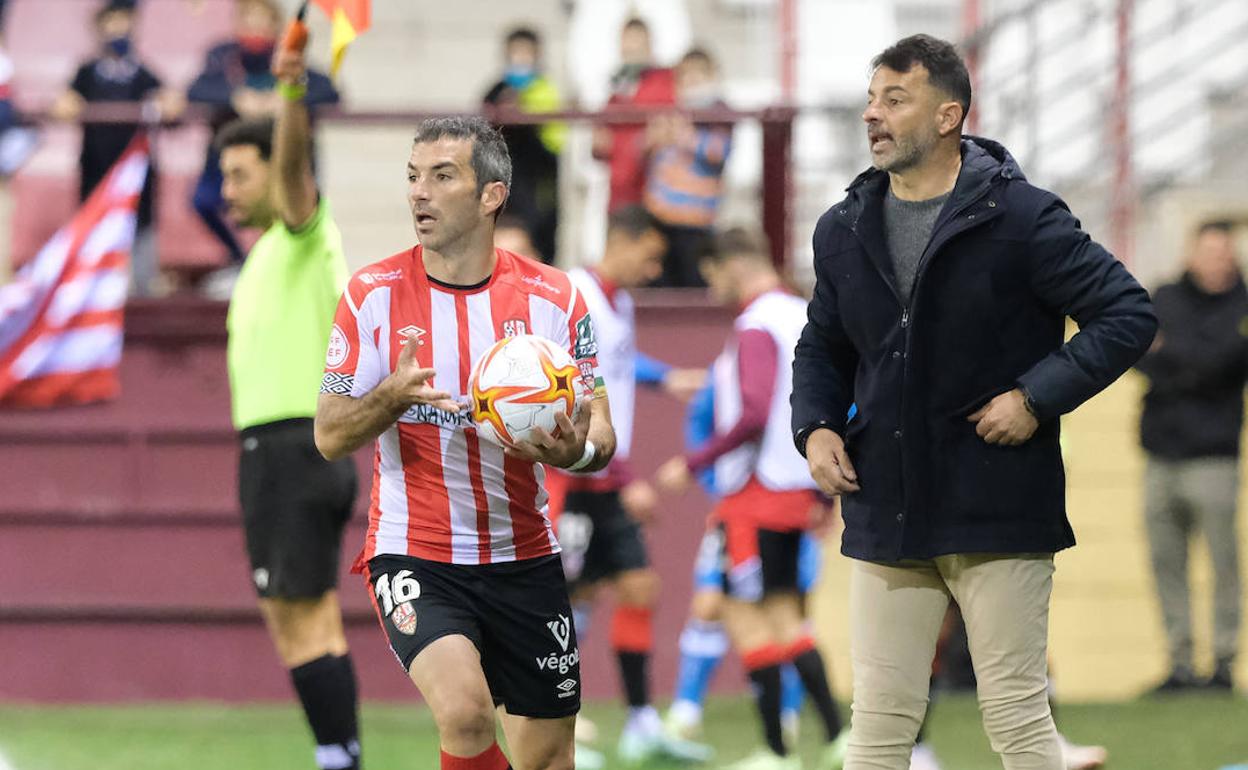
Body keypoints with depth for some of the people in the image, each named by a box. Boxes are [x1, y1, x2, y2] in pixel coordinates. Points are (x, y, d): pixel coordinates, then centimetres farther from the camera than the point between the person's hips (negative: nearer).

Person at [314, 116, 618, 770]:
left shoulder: (553, 298, -1)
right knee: (464, 712, -28)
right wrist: (392, 396, -24)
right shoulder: (373, 295, -4)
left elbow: (600, 431, 3)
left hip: (524, 559, 3)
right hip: (414, 556, -3)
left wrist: (574, 449, -21)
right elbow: (329, 436, -3)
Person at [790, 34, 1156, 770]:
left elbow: (1129, 315, -8)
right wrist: (816, 426, 4)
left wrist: (1037, 398, -15)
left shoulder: (1020, 217, -8)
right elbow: (824, 347, 23)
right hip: (887, 513, 5)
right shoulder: (845, 231, 9)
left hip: (998, 513, -5)